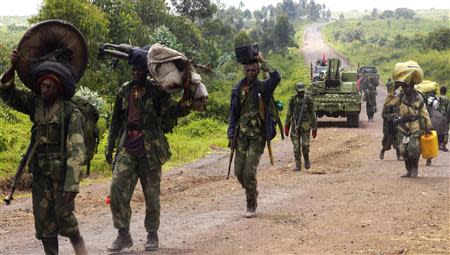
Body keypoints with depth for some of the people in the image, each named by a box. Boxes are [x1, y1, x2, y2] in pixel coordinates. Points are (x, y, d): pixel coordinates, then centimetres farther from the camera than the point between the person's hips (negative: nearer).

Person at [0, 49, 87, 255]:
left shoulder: (71, 113, -13)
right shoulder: (36, 103, 5)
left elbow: (76, 150, -18)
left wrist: (72, 184, -24)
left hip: (61, 173, -6)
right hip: (40, 173, 6)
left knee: (65, 219, -5)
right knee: (44, 223, 7)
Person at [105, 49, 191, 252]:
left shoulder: (156, 91, -2)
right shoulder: (124, 91, 10)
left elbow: (174, 109, -8)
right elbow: (116, 121, 18)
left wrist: (183, 107, -31)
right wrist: (110, 146, 16)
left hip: (149, 150, -3)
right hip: (127, 149, 3)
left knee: (152, 194, 5)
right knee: (117, 188, -8)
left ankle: (152, 235, 20)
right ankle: (123, 235, 2)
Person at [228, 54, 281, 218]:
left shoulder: (263, 87, -4)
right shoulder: (237, 90, 7)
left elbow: (276, 78, -26)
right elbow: (233, 113, 12)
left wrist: (263, 62, -18)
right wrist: (231, 135, 5)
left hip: (257, 136, -4)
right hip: (242, 135, 4)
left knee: (249, 172, -10)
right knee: (239, 172, 4)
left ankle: (251, 206, 5)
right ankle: (252, 193, 32)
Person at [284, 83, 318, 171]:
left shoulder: (308, 99, -4)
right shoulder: (292, 100, 2)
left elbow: (313, 114, -1)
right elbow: (289, 114, 9)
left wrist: (314, 128, -3)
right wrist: (286, 127, 6)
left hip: (305, 126, -2)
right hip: (295, 125, 2)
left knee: (305, 145, -10)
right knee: (296, 147, 0)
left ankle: (306, 160, 17)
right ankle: (298, 165, 7)